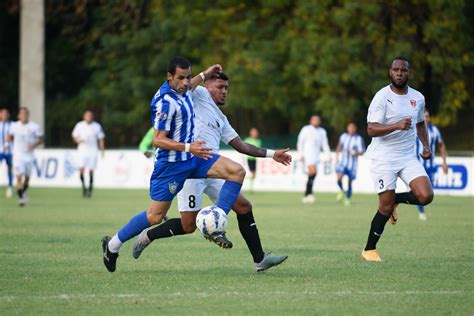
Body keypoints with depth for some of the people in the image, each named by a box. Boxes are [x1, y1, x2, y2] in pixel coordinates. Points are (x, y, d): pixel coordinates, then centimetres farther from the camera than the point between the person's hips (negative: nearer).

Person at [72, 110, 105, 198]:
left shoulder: (97, 126, 3)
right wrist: (78, 140, -15)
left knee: (91, 171, -3)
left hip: (93, 151, 0)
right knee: (81, 170, -14)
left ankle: (90, 189, 8)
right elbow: (74, 137, 7)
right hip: (82, 151, 0)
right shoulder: (79, 125, 3)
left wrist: (102, 150, -3)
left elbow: (101, 139, 7)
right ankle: (83, 186, 7)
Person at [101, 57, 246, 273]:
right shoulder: (165, 102, -23)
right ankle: (112, 245, 18)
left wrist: (204, 75, 35)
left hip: (192, 157, 8)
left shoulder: (182, 89, 4)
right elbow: (158, 140, -23)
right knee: (155, 216, -2)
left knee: (237, 172, -10)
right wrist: (188, 147, -31)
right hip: (171, 164, -8)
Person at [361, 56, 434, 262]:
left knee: (425, 196, -15)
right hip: (384, 158, -5)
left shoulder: (418, 98, 8)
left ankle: (396, 199, 17)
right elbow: (371, 129, -18)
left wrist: (426, 145, 9)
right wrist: (397, 126, -32)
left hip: (408, 157, 5)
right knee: (386, 207, -7)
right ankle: (369, 250, 11)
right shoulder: (382, 97, -10)